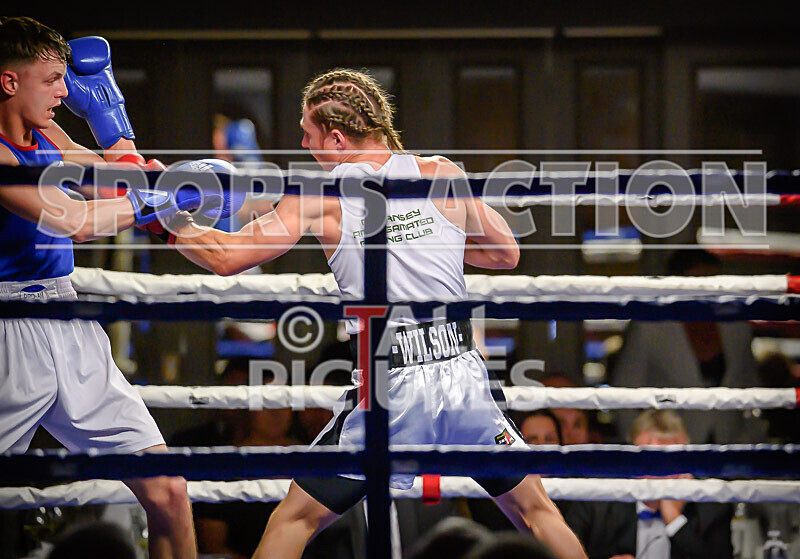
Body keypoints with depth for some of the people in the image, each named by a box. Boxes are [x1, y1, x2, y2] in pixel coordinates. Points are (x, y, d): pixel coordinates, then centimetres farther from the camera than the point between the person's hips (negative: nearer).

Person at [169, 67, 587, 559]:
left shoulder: (318, 200, -1)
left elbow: (227, 257, -1)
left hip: (387, 387, -2)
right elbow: (506, 254, 14)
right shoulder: (442, 176, 4)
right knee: (534, 510, 16)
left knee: (294, 519, 11)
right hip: (461, 375, 2)